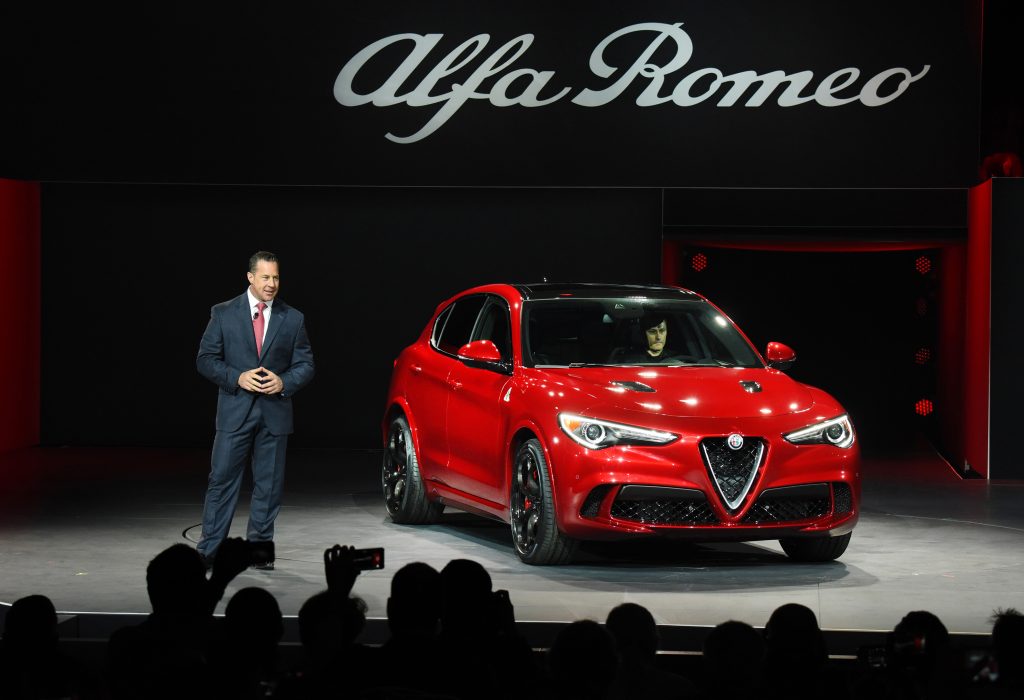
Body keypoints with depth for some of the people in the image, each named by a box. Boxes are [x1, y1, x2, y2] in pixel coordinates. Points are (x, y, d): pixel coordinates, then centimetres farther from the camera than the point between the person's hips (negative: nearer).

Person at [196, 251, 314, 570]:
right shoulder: (224, 313, 1)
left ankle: (260, 548, 17)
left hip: (275, 413, 2)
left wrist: (284, 382, -13)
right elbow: (205, 359, 1)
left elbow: (305, 364, 6)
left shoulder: (293, 319, 5)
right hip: (235, 411, -2)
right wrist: (237, 377, -14)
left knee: (269, 483, 7)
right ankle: (207, 551, 3)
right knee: (222, 480, -2)